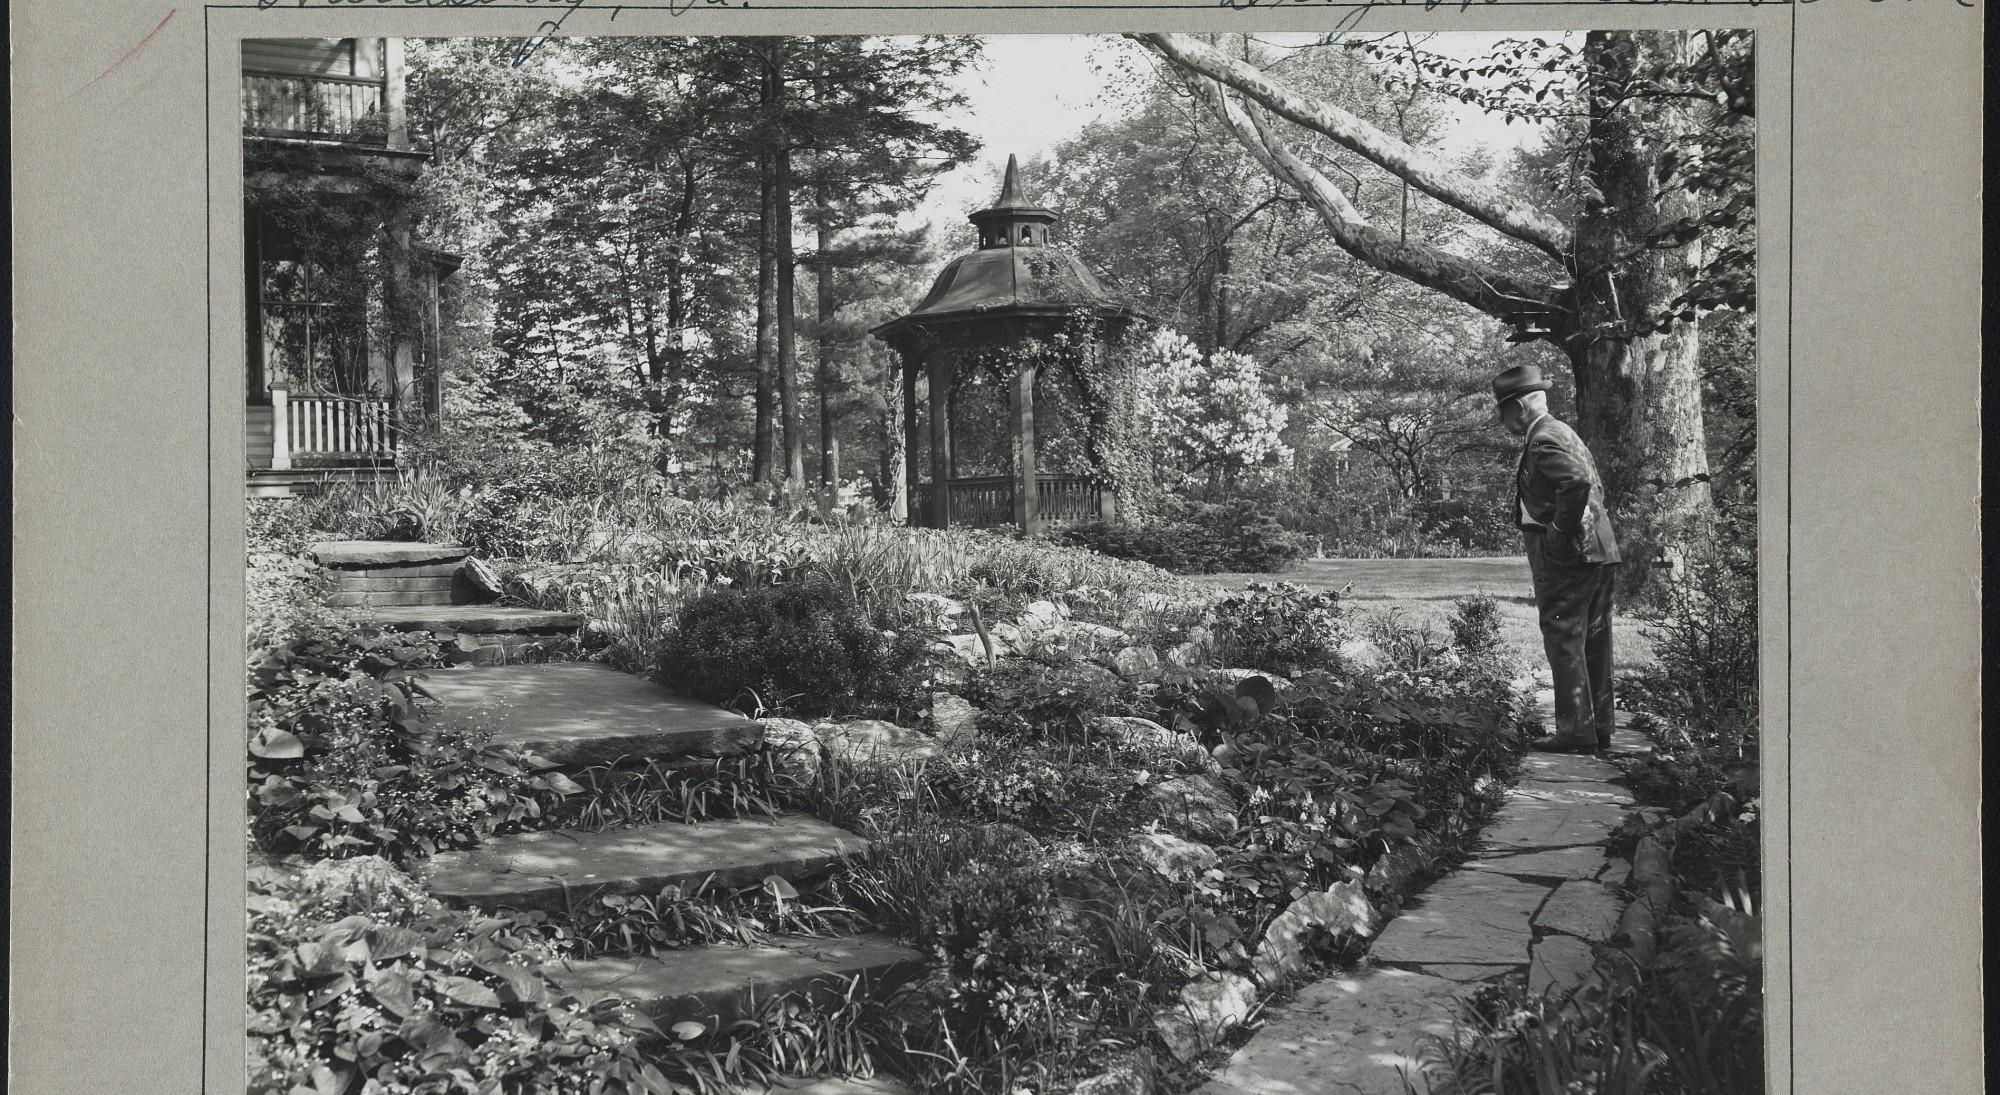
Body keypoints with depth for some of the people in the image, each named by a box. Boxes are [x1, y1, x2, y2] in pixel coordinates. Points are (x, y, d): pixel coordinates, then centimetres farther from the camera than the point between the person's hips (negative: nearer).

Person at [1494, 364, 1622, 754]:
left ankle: (1575, 731, -4)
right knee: (1593, 644, 12)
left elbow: (1578, 482, -29)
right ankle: (1598, 728, 18)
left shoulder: (1543, 440, -13)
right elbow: (1594, 485, 26)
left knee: (1565, 644, -6)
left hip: (1566, 559, -10)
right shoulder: (1564, 432, 19)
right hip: (1600, 552, 10)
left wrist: (1560, 533, -20)